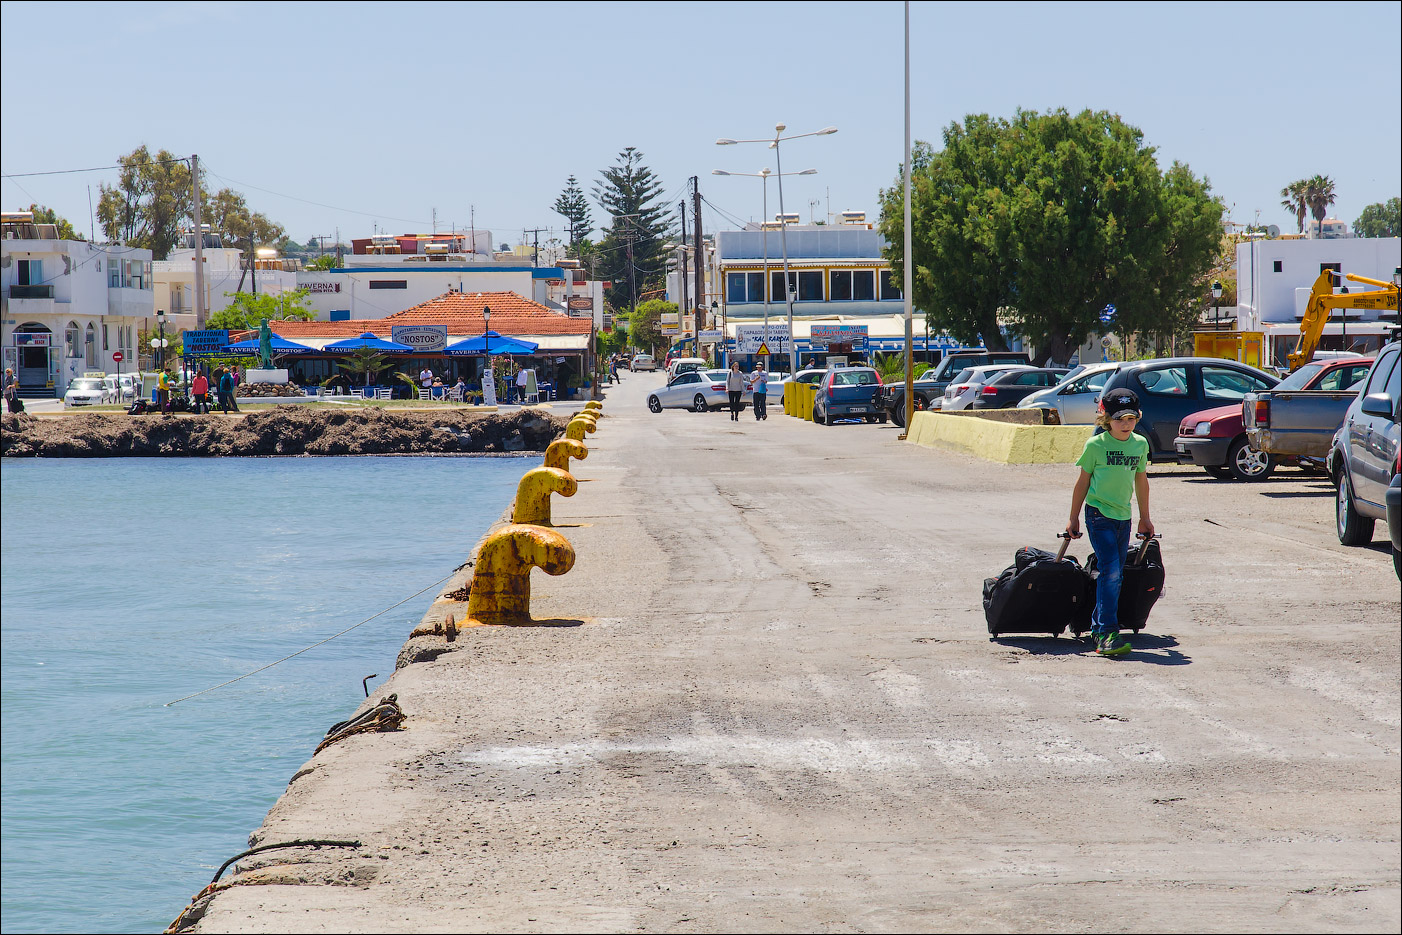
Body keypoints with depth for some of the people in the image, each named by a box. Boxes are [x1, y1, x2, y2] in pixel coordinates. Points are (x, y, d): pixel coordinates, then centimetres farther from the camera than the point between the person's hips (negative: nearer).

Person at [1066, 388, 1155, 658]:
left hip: (1124, 516, 5)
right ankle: (1107, 634, -19)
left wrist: (1145, 518, 24)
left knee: (1115, 576, 9)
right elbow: (1083, 482, 2)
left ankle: (1099, 627, 23)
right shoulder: (1096, 445, -7)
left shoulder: (1140, 444, 6)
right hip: (1099, 514, -5)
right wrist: (1074, 519, 7)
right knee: (1110, 571, -16)